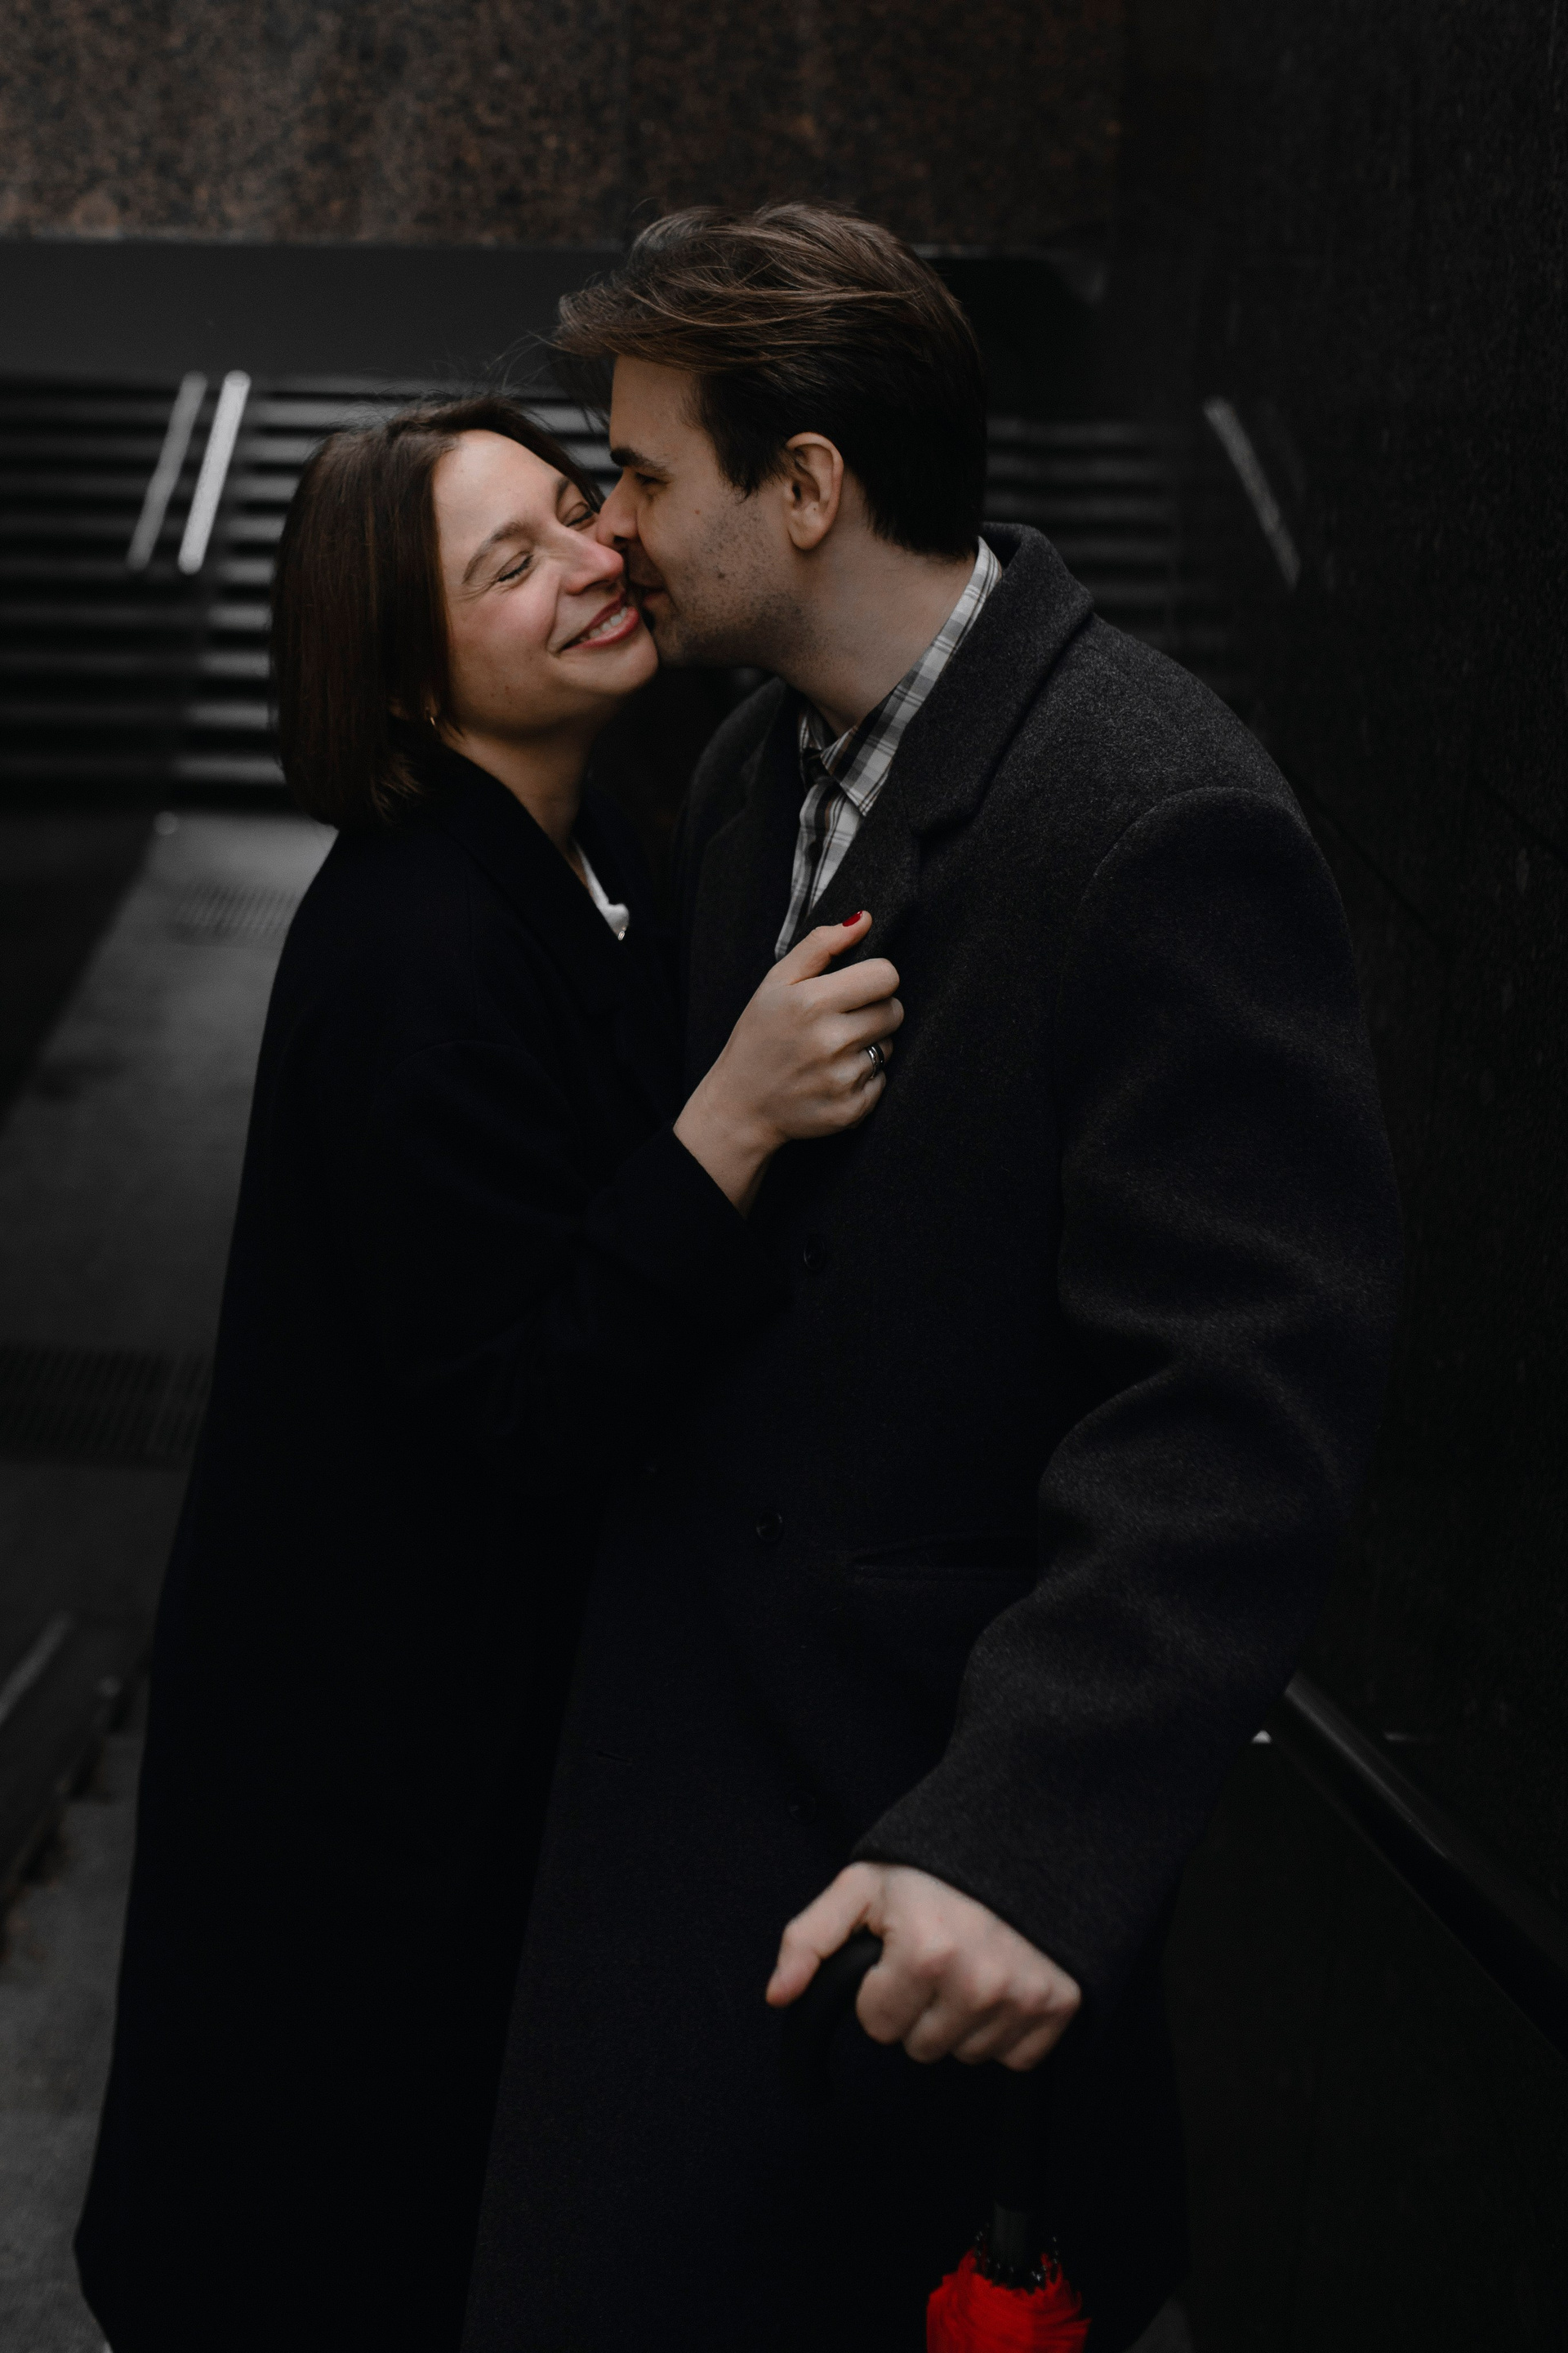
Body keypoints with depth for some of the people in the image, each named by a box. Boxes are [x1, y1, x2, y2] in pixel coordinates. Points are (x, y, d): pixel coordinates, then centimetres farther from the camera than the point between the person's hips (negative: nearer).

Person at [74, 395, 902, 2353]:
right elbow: (530, 1404, -30)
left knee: (495, 2157, 27)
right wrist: (734, 1121, -37)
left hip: (521, 1633, 9)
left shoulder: (576, 870, 1)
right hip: (387, 1708, -8)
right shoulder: (409, 952, -28)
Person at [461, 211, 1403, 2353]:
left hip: (933, 1780, -8)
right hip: (705, 1717, 8)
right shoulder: (759, 768, 7)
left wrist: (1034, 1834, -33)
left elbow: (1241, 1396, -26)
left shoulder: (1159, 824, -21)